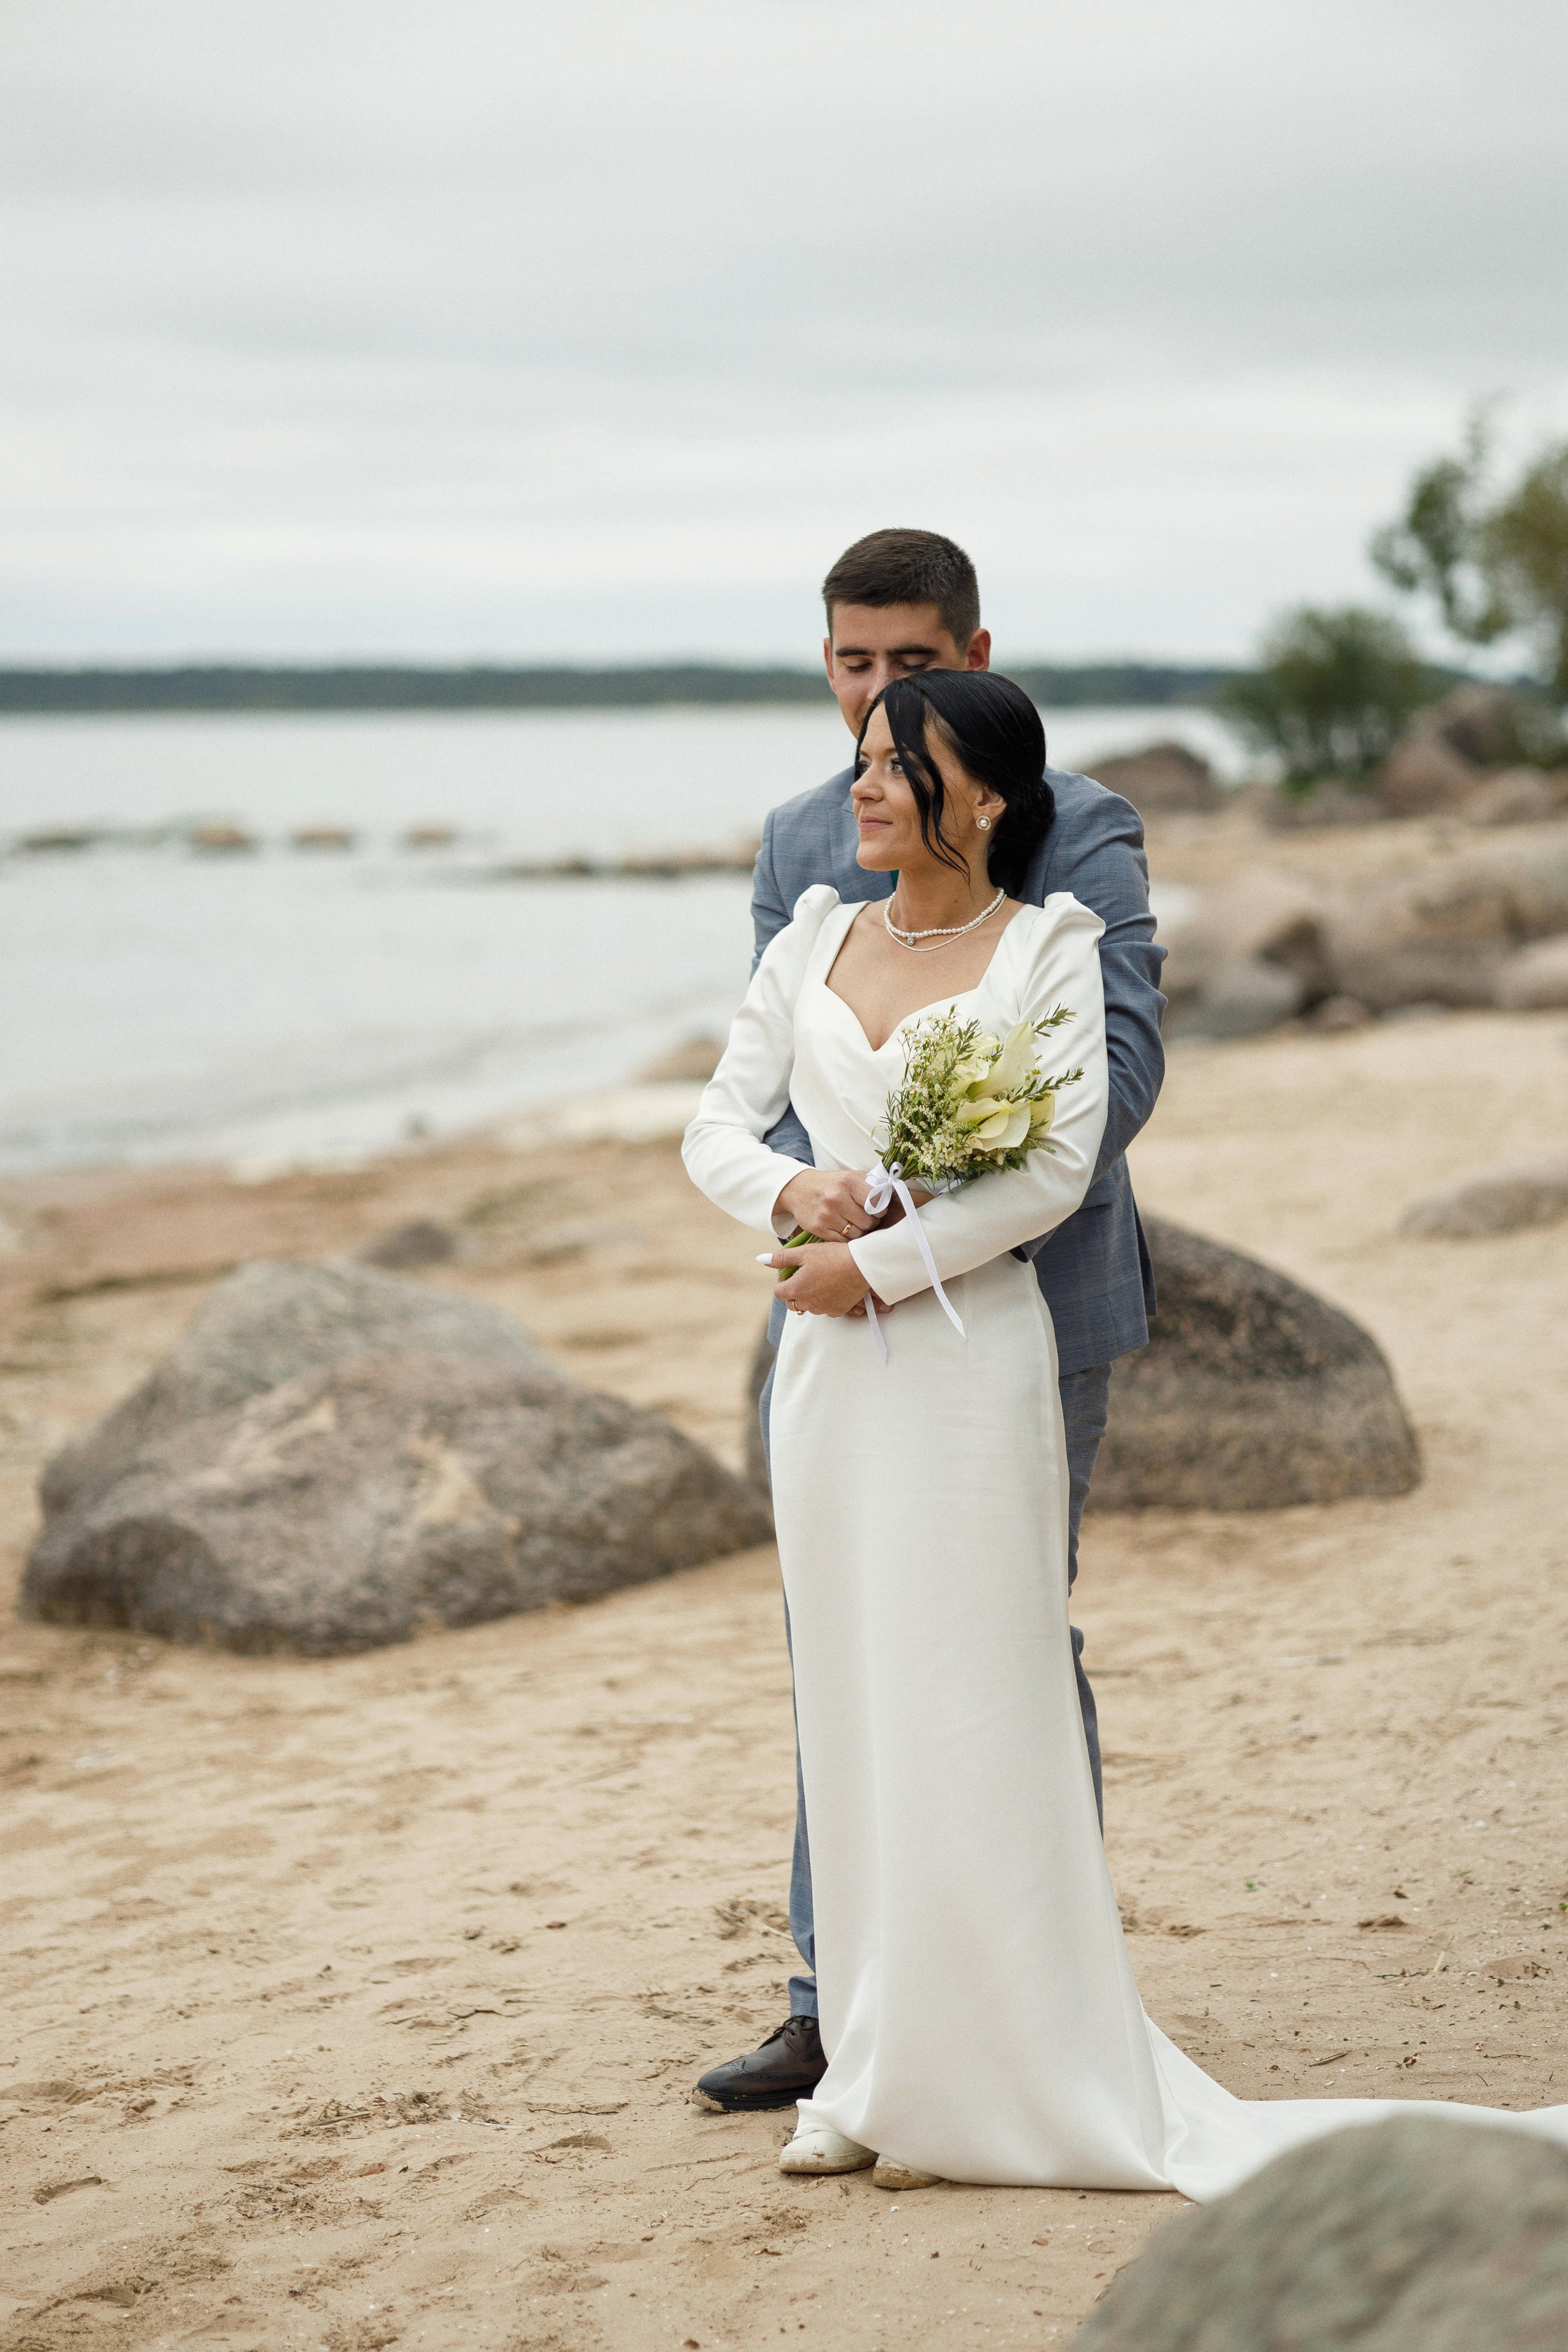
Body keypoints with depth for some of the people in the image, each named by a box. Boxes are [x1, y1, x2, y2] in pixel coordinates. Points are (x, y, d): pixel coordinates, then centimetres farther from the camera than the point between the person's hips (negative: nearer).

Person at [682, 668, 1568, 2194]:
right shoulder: (815, 943, 12)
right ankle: (873, 2076, 15)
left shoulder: (1047, 949, -2)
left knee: (965, 1715, -4)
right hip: (829, 1368, 5)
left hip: (964, 1355, -5)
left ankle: (973, 2084, 5)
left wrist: (877, 1263, -14)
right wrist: (790, 1198, -12)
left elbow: (1058, 1169, -12)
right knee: (850, 1709, 7)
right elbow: (717, 1126, 9)